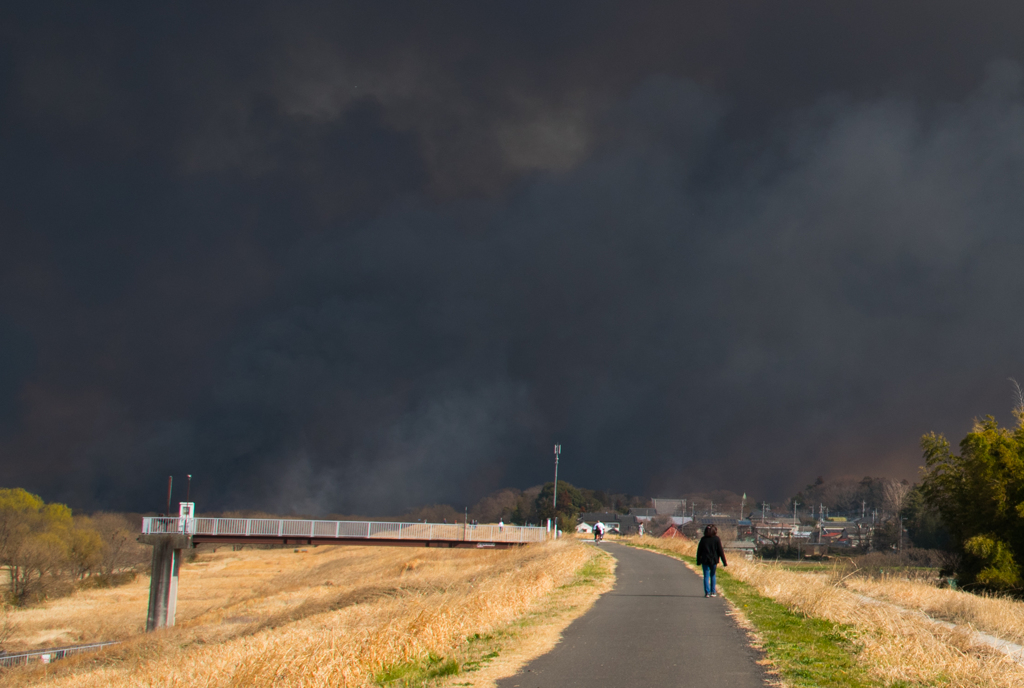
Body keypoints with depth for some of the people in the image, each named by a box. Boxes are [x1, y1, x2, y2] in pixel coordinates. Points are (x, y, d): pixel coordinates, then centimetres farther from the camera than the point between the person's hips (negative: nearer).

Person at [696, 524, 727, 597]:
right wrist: (724, 562, -1)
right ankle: (713, 592, 15)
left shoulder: (703, 539, 0)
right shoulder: (716, 539, -6)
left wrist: (698, 561, 14)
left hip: (705, 560, 0)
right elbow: (721, 551, -5)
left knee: (706, 576, 3)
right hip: (714, 560, 0)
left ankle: (707, 592, -7)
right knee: (713, 575, 15)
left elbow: (699, 551, 5)